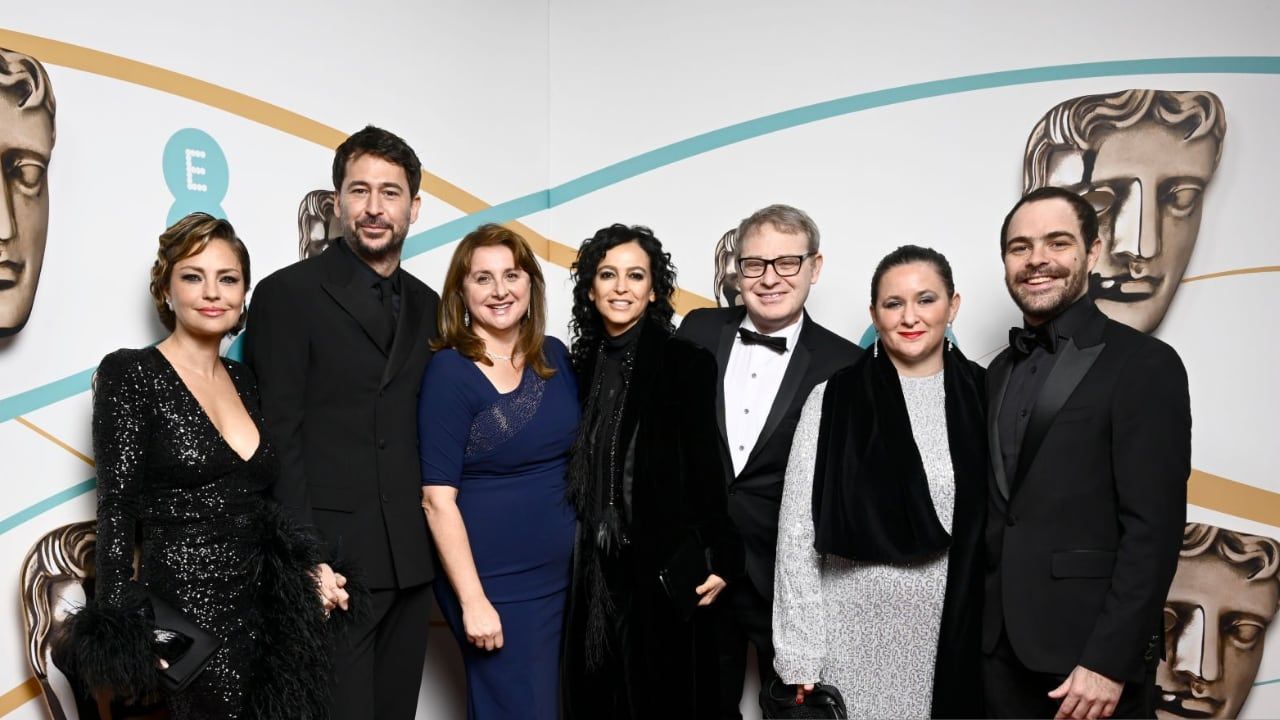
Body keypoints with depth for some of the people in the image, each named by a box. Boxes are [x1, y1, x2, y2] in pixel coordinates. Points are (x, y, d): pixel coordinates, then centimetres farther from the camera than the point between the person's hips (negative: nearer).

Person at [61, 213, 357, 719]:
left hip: (266, 614, 6)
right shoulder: (130, 374, -7)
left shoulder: (245, 381, 10)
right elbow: (116, 509, -10)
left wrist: (308, 569, 1)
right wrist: (122, 636, -14)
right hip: (184, 620, -5)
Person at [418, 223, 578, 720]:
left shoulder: (555, 357, 3)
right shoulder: (449, 371, -13)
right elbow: (437, 498, -15)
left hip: (560, 572, 6)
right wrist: (472, 600, -16)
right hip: (494, 581, -6)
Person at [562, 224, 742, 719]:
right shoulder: (584, 365, 8)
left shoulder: (687, 363, -7)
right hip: (594, 569, 5)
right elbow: (579, 470, 11)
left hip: (665, 565, -4)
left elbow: (705, 467, -7)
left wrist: (720, 558, -10)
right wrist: (577, 560, 9)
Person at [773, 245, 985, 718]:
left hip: (955, 634, 2)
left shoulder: (983, 397, 0)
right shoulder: (833, 400, -6)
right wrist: (799, 656, -7)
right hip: (854, 633, -2)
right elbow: (797, 532, -5)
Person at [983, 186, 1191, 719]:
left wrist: (1109, 661, -18)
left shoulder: (1144, 365, -9)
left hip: (1090, 654, -5)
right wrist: (978, 630, 5)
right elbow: (999, 511, 10)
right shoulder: (1000, 371, 10)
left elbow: (1153, 527, -14)